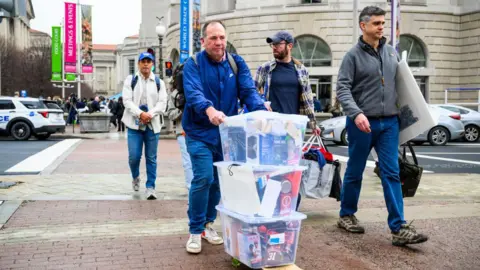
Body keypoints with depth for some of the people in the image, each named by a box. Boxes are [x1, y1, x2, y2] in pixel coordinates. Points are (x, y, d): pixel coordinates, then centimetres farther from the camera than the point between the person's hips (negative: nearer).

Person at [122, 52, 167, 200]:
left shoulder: (159, 82, 8)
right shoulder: (130, 80, 5)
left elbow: (162, 102, 0)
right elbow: (127, 100, -4)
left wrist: (150, 114, -16)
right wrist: (140, 113, -18)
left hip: (153, 124, 1)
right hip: (134, 124, -1)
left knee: (151, 158, 3)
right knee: (134, 156, -3)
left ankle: (150, 187, 11)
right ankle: (135, 177, 28)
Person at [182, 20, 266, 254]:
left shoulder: (237, 63, 2)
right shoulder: (193, 64, -9)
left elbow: (248, 91, -8)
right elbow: (193, 92, -26)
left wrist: (261, 111, -28)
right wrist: (209, 109, -46)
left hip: (226, 132, 4)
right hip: (199, 132, -4)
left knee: (218, 180, 11)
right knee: (204, 178, -13)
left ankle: (208, 223, 29)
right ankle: (195, 231, 2)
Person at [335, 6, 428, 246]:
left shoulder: (392, 53, 11)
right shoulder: (353, 55, -5)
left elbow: (400, 84, 20)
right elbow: (342, 89, -12)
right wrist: (356, 113, -26)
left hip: (389, 122, 4)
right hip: (362, 123, -4)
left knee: (392, 174, -1)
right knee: (354, 172, 9)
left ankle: (399, 228, -1)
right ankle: (346, 215, 27)